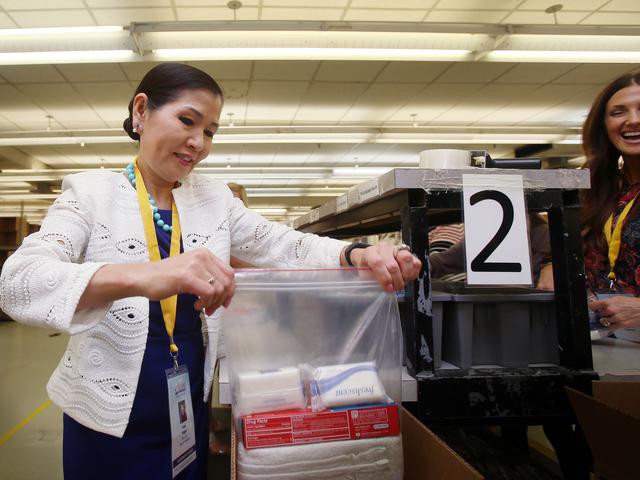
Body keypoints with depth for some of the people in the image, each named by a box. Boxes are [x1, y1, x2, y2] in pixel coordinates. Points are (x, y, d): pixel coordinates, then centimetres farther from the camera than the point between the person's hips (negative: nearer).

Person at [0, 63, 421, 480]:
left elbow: (284, 246, -3)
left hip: (190, 412, 4)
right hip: (108, 420, -3)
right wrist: (141, 277, -45)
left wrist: (357, 255, -24)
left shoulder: (214, 199, 2)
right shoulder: (92, 192, -10)